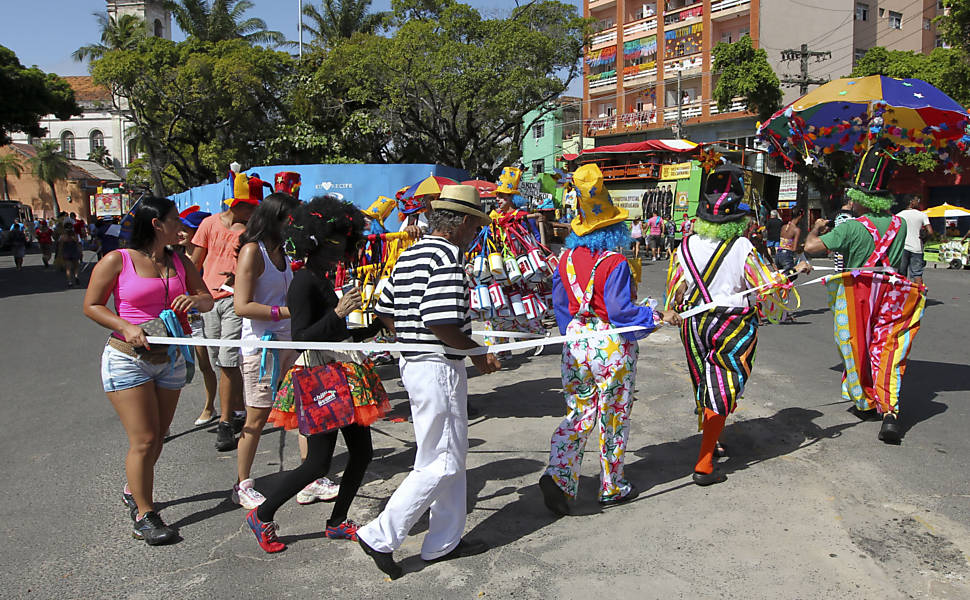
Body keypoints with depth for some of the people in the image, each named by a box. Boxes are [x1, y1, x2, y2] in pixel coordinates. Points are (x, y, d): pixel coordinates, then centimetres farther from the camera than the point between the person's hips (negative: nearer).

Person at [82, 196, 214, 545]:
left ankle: (134, 491, 38)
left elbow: (208, 300, 11)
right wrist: (126, 328, -19)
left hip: (170, 359, 6)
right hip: (128, 360, -5)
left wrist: (193, 300, -12)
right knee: (144, 440, -6)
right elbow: (91, 306, -4)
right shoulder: (117, 261, -7)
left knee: (157, 437, 13)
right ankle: (144, 516, 7)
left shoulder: (180, 263, 8)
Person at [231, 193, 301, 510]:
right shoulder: (252, 251, -12)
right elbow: (242, 306, -19)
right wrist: (287, 311, -23)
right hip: (261, 344, -8)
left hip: (288, 341, 8)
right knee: (257, 417, 1)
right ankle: (243, 486, 17)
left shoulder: (280, 250, 13)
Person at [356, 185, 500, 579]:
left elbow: (386, 314, 14)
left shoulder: (409, 256, 12)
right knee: (440, 464, 1)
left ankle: (444, 543, 28)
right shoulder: (447, 255, -17)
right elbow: (441, 323, -26)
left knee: (452, 458, 18)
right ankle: (381, 536, 7)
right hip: (439, 367, -10)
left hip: (413, 363, 10)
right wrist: (478, 353, -13)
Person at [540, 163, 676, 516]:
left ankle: (558, 476, -2)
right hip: (612, 346, -5)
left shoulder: (567, 259, 1)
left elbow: (560, 305, 8)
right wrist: (656, 317, -7)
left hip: (576, 343, 5)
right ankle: (612, 489, 23)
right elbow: (620, 310, -19)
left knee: (579, 413, 15)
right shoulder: (615, 262, -16)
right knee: (613, 418, 10)